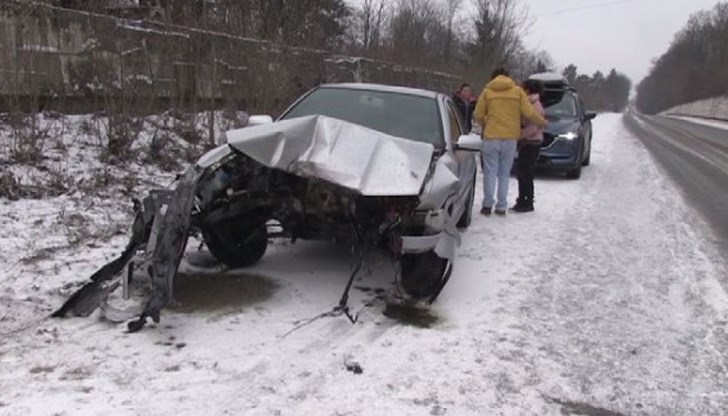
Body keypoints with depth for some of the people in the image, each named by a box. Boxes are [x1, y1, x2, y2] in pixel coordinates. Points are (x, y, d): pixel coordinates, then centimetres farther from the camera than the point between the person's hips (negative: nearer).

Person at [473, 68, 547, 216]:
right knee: (504, 174, 9)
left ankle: (488, 205, 0)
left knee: (490, 173, 4)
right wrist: (542, 122, 16)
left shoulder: (487, 91, 4)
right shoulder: (518, 91, 5)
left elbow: (478, 116, 3)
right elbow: (529, 113, -1)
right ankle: (501, 207, 9)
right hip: (511, 138, 1)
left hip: (491, 137, -1)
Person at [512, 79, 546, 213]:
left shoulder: (535, 105, -14)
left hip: (532, 143, -10)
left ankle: (528, 203, -1)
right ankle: (521, 202, 19)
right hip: (525, 143, 10)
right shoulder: (528, 104, 16)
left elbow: (532, 128, -22)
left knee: (526, 174, -7)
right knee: (522, 173, 12)